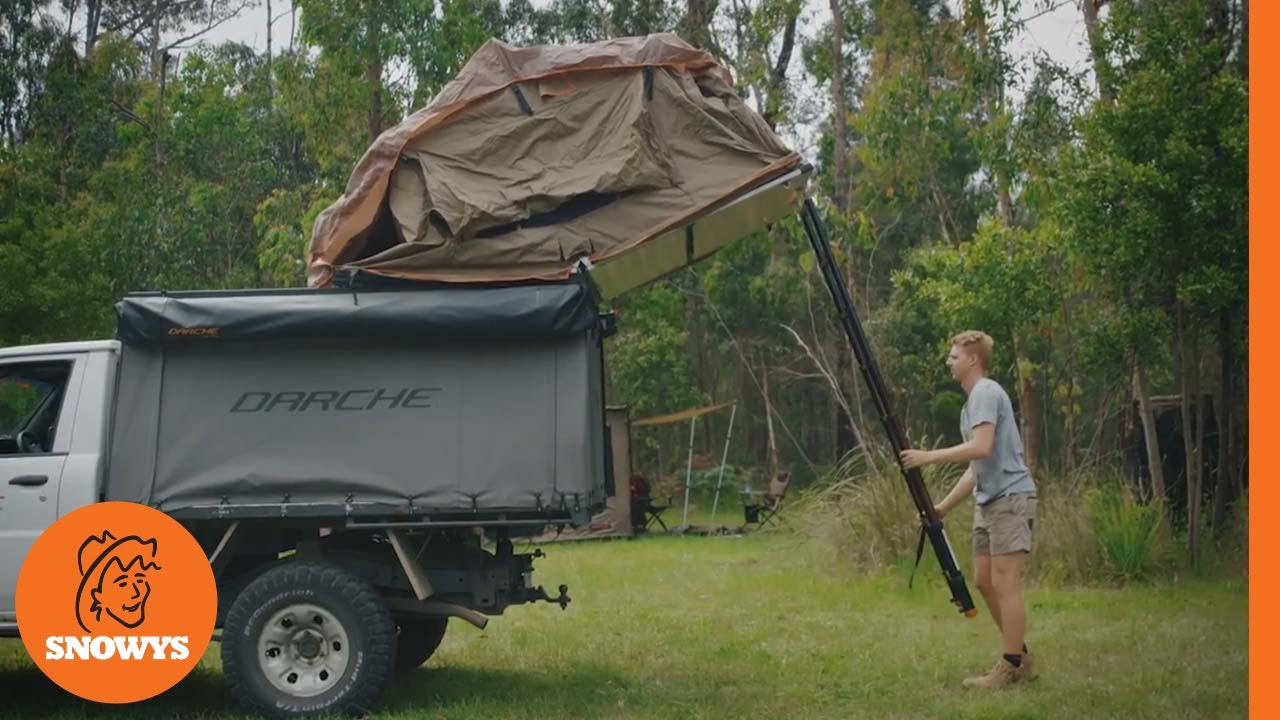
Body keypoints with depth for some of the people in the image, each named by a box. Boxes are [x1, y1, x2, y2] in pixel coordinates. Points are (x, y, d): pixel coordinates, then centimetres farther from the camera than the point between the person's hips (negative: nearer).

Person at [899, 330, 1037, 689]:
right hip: (988, 500, 10)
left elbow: (981, 448, -24)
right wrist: (944, 506, 20)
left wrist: (929, 456, -19)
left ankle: (1011, 666, -5)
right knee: (984, 580, 11)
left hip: (1010, 497, -10)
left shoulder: (986, 393, -9)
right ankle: (1019, 656, 19)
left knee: (1003, 582, -9)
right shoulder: (973, 400, 21)